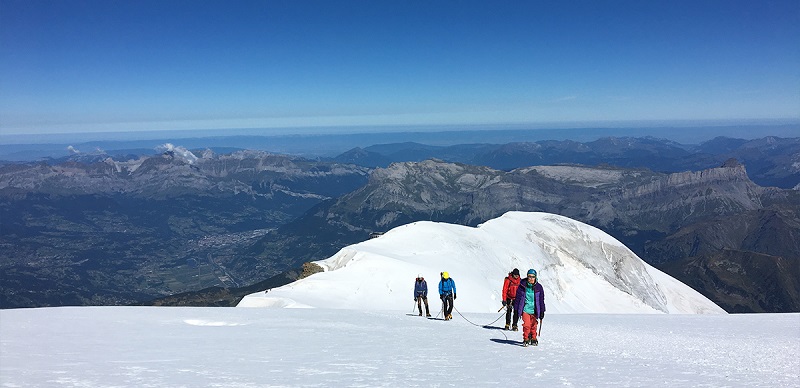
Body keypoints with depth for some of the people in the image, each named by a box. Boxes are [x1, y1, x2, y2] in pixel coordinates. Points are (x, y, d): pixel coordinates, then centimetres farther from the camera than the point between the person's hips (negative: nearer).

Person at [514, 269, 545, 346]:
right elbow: (517, 298, 3)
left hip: (534, 310, 1)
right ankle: (526, 339, 3)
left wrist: (542, 311, 7)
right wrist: (516, 310, 4)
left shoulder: (538, 287, 0)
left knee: (533, 325, 7)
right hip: (525, 309, -1)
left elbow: (541, 300, 7)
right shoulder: (522, 286, -4)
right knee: (526, 325, -11)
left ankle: (533, 339, 27)